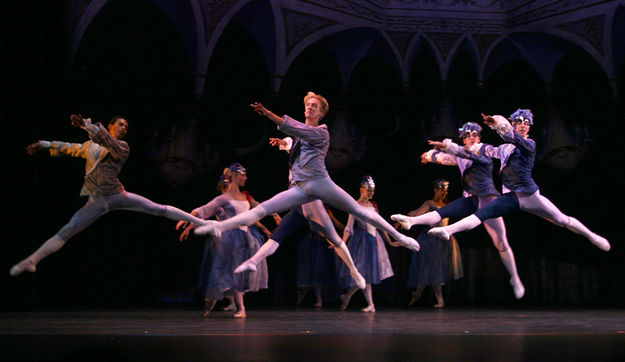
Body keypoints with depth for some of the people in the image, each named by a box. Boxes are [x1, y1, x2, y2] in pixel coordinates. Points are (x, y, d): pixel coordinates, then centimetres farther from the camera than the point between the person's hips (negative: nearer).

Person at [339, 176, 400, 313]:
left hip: (374, 239, 6)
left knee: (371, 270, 4)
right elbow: (349, 227, -13)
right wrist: (342, 243, -26)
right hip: (361, 240, -6)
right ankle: (370, 304, 3)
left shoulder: (373, 205, 11)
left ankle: (347, 296, 14)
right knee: (363, 271, -5)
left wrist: (390, 242, 19)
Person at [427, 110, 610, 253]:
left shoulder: (530, 144, -3)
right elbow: (484, 151, 19)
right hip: (510, 197, 3)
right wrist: (447, 147, 14)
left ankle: (592, 237, 22)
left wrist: (498, 124, -46)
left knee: (562, 220, 1)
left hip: (531, 196, -3)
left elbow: (516, 139, -24)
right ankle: (447, 230, -36)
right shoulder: (505, 149, 15)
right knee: (482, 213, -18)